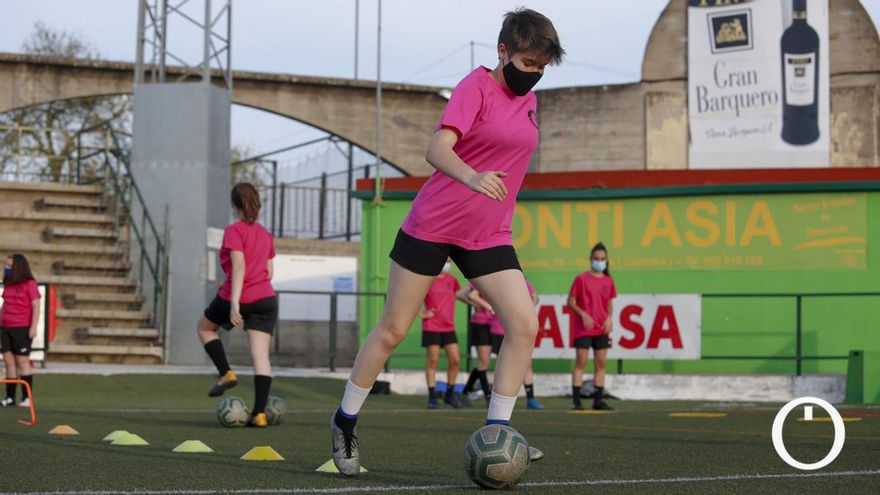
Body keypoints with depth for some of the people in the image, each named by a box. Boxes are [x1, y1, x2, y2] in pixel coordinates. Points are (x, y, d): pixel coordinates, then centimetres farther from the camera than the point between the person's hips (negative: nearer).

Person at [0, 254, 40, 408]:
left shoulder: (30, 284, -5)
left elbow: (36, 306, -8)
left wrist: (34, 327, -15)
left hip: (22, 329, -6)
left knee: (22, 361, -5)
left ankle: (27, 397, -1)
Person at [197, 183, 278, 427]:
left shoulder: (234, 231, -6)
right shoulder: (265, 234, 13)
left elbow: (239, 266, -17)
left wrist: (234, 302, -21)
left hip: (238, 298, -5)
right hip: (266, 299, 5)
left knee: (204, 326, 23)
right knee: (261, 355, -2)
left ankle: (226, 373, 10)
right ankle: (260, 412, -10)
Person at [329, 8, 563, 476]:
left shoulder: (528, 100, 9)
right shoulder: (477, 87, -13)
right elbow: (437, 148, -28)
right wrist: (472, 178, -47)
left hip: (488, 238, 6)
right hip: (432, 225, -6)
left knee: (524, 324, -13)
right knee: (393, 329, 2)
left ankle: (496, 432, -6)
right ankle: (345, 421, 20)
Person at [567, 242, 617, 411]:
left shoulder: (608, 281, 10)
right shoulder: (581, 279, -4)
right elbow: (571, 301, -3)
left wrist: (609, 318, 0)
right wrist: (583, 314, -16)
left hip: (602, 329, 5)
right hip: (583, 328, -5)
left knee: (601, 364, 5)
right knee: (580, 363, -6)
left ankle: (598, 400, 11)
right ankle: (577, 401, -7)